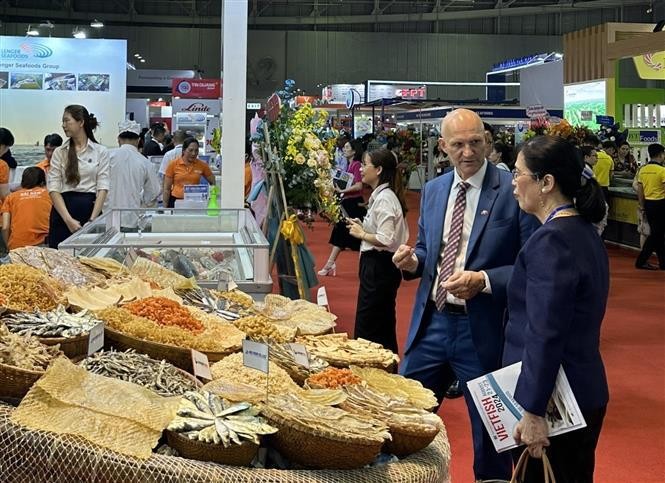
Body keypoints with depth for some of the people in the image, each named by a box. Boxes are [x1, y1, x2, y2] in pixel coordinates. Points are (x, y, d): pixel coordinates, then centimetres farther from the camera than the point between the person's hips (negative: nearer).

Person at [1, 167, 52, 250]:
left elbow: (5, 228, 5)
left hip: (16, 247, 1)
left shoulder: (11, 197, 15)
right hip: (42, 244, -1)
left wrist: (9, 247, 16)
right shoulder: (48, 194, 14)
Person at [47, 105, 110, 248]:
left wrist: (92, 219, -13)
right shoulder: (59, 152, 7)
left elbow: (103, 188, -1)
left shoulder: (100, 151, 4)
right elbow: (53, 189, 0)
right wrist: (68, 219, -13)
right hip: (63, 211, 1)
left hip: (90, 208, -1)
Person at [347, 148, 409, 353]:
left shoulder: (384, 199, -17)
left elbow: (385, 239, -25)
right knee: (384, 328, 17)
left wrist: (361, 234, -12)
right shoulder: (381, 195, 13)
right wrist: (362, 227, 9)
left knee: (366, 329, -5)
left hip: (379, 266, -11)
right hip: (378, 264, 11)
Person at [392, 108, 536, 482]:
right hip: (432, 322, 5)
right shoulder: (433, 190, 9)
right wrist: (413, 260, -3)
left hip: (483, 330, -5)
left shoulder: (514, 191, -10)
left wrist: (483, 280, -23)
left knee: (490, 431, 11)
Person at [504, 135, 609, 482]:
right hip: (585, 392, 9)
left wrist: (533, 412, -22)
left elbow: (545, 335, -24)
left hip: (552, 401, -9)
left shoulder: (552, 240, -21)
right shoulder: (584, 231, 9)